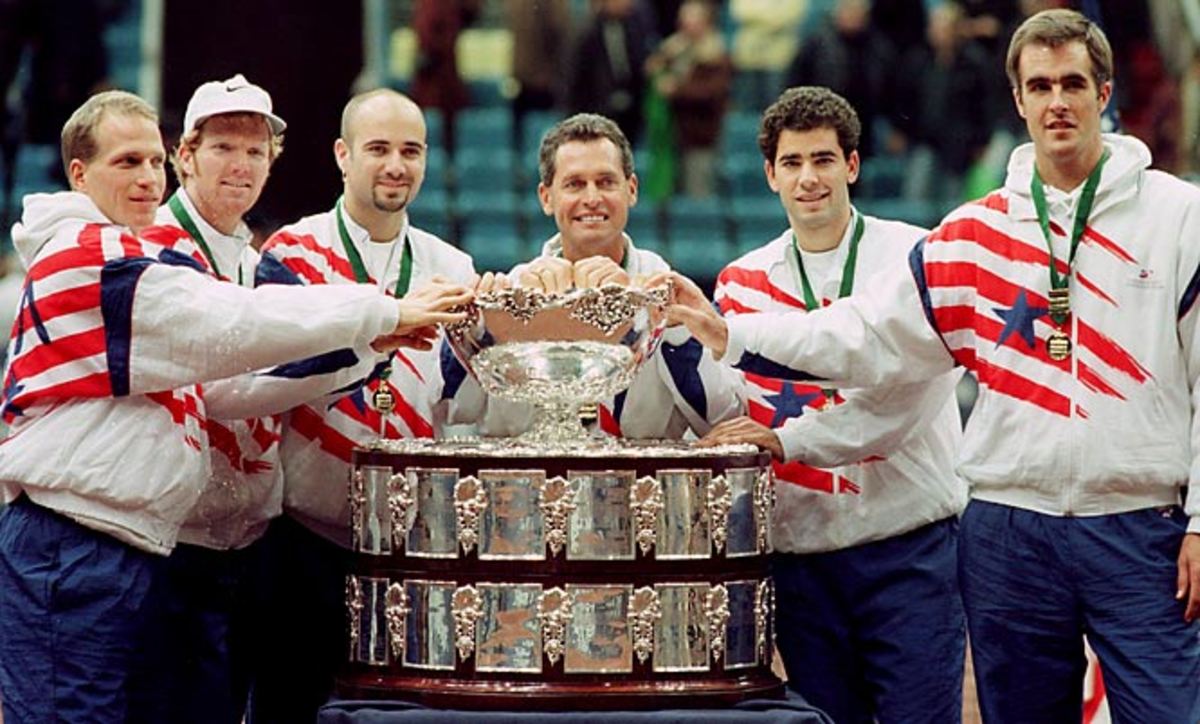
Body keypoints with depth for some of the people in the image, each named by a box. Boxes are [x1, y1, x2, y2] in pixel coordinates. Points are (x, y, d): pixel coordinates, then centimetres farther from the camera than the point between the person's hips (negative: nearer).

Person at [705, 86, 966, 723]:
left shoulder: (915, 257, 0)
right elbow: (725, 417, 13)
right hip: (800, 549, 4)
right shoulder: (741, 283, 12)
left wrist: (787, 437, -19)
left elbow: (907, 394, -13)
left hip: (909, 540, -3)